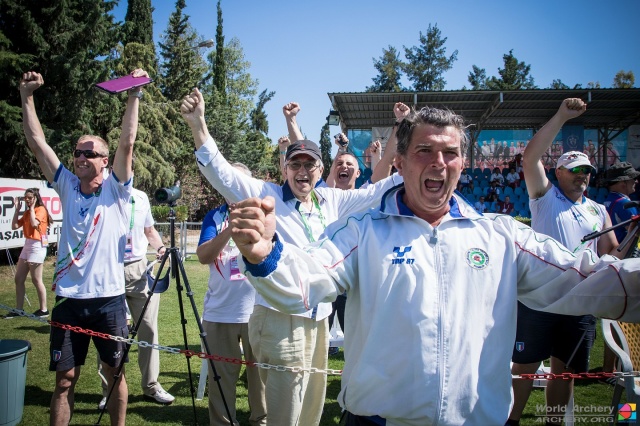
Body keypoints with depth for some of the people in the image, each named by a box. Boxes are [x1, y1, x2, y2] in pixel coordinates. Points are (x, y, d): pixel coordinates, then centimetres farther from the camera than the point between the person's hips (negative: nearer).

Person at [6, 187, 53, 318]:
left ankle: (44, 310, 6)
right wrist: (17, 209, 8)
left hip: (37, 246, -9)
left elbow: (34, 223, -27)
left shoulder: (41, 209, -10)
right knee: (18, 279, 10)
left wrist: (32, 207, -16)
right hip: (27, 245, 9)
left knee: (36, 280, -3)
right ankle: (18, 309, 18)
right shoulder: (27, 212, 16)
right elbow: (14, 226, 11)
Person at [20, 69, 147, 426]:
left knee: (116, 372, 11)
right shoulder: (67, 187, 5)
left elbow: (127, 143, -14)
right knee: (65, 378, 10)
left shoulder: (116, 191, -3)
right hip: (69, 299, 3)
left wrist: (135, 95, -17)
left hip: (109, 299, -2)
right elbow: (36, 141, 1)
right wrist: (27, 96, -4)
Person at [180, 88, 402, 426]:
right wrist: (198, 125, -28)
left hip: (319, 320, 6)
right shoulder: (265, 196, -6)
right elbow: (222, 174, -17)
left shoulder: (331, 201, 9)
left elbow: (375, 192, 16)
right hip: (280, 321, -6)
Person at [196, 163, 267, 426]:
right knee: (222, 373, 8)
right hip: (220, 311, 0)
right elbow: (203, 256, -9)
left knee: (260, 370, 9)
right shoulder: (215, 216, 6)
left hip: (258, 308, 0)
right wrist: (232, 227, -21)